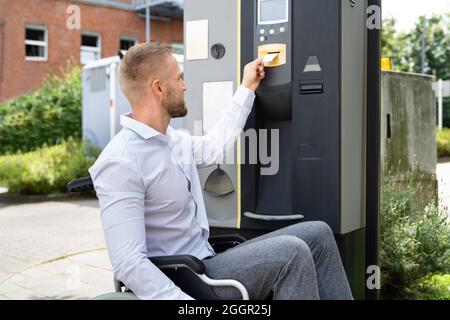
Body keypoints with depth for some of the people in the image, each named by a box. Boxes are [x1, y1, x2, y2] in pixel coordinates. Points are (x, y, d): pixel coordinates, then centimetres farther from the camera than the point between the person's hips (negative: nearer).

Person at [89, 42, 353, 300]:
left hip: (207, 263, 9)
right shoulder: (120, 163, -19)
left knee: (317, 233, 3)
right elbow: (128, 262, -24)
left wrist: (247, 88, 32)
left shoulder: (174, 140, 10)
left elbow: (216, 146, 29)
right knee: (291, 252, -23)